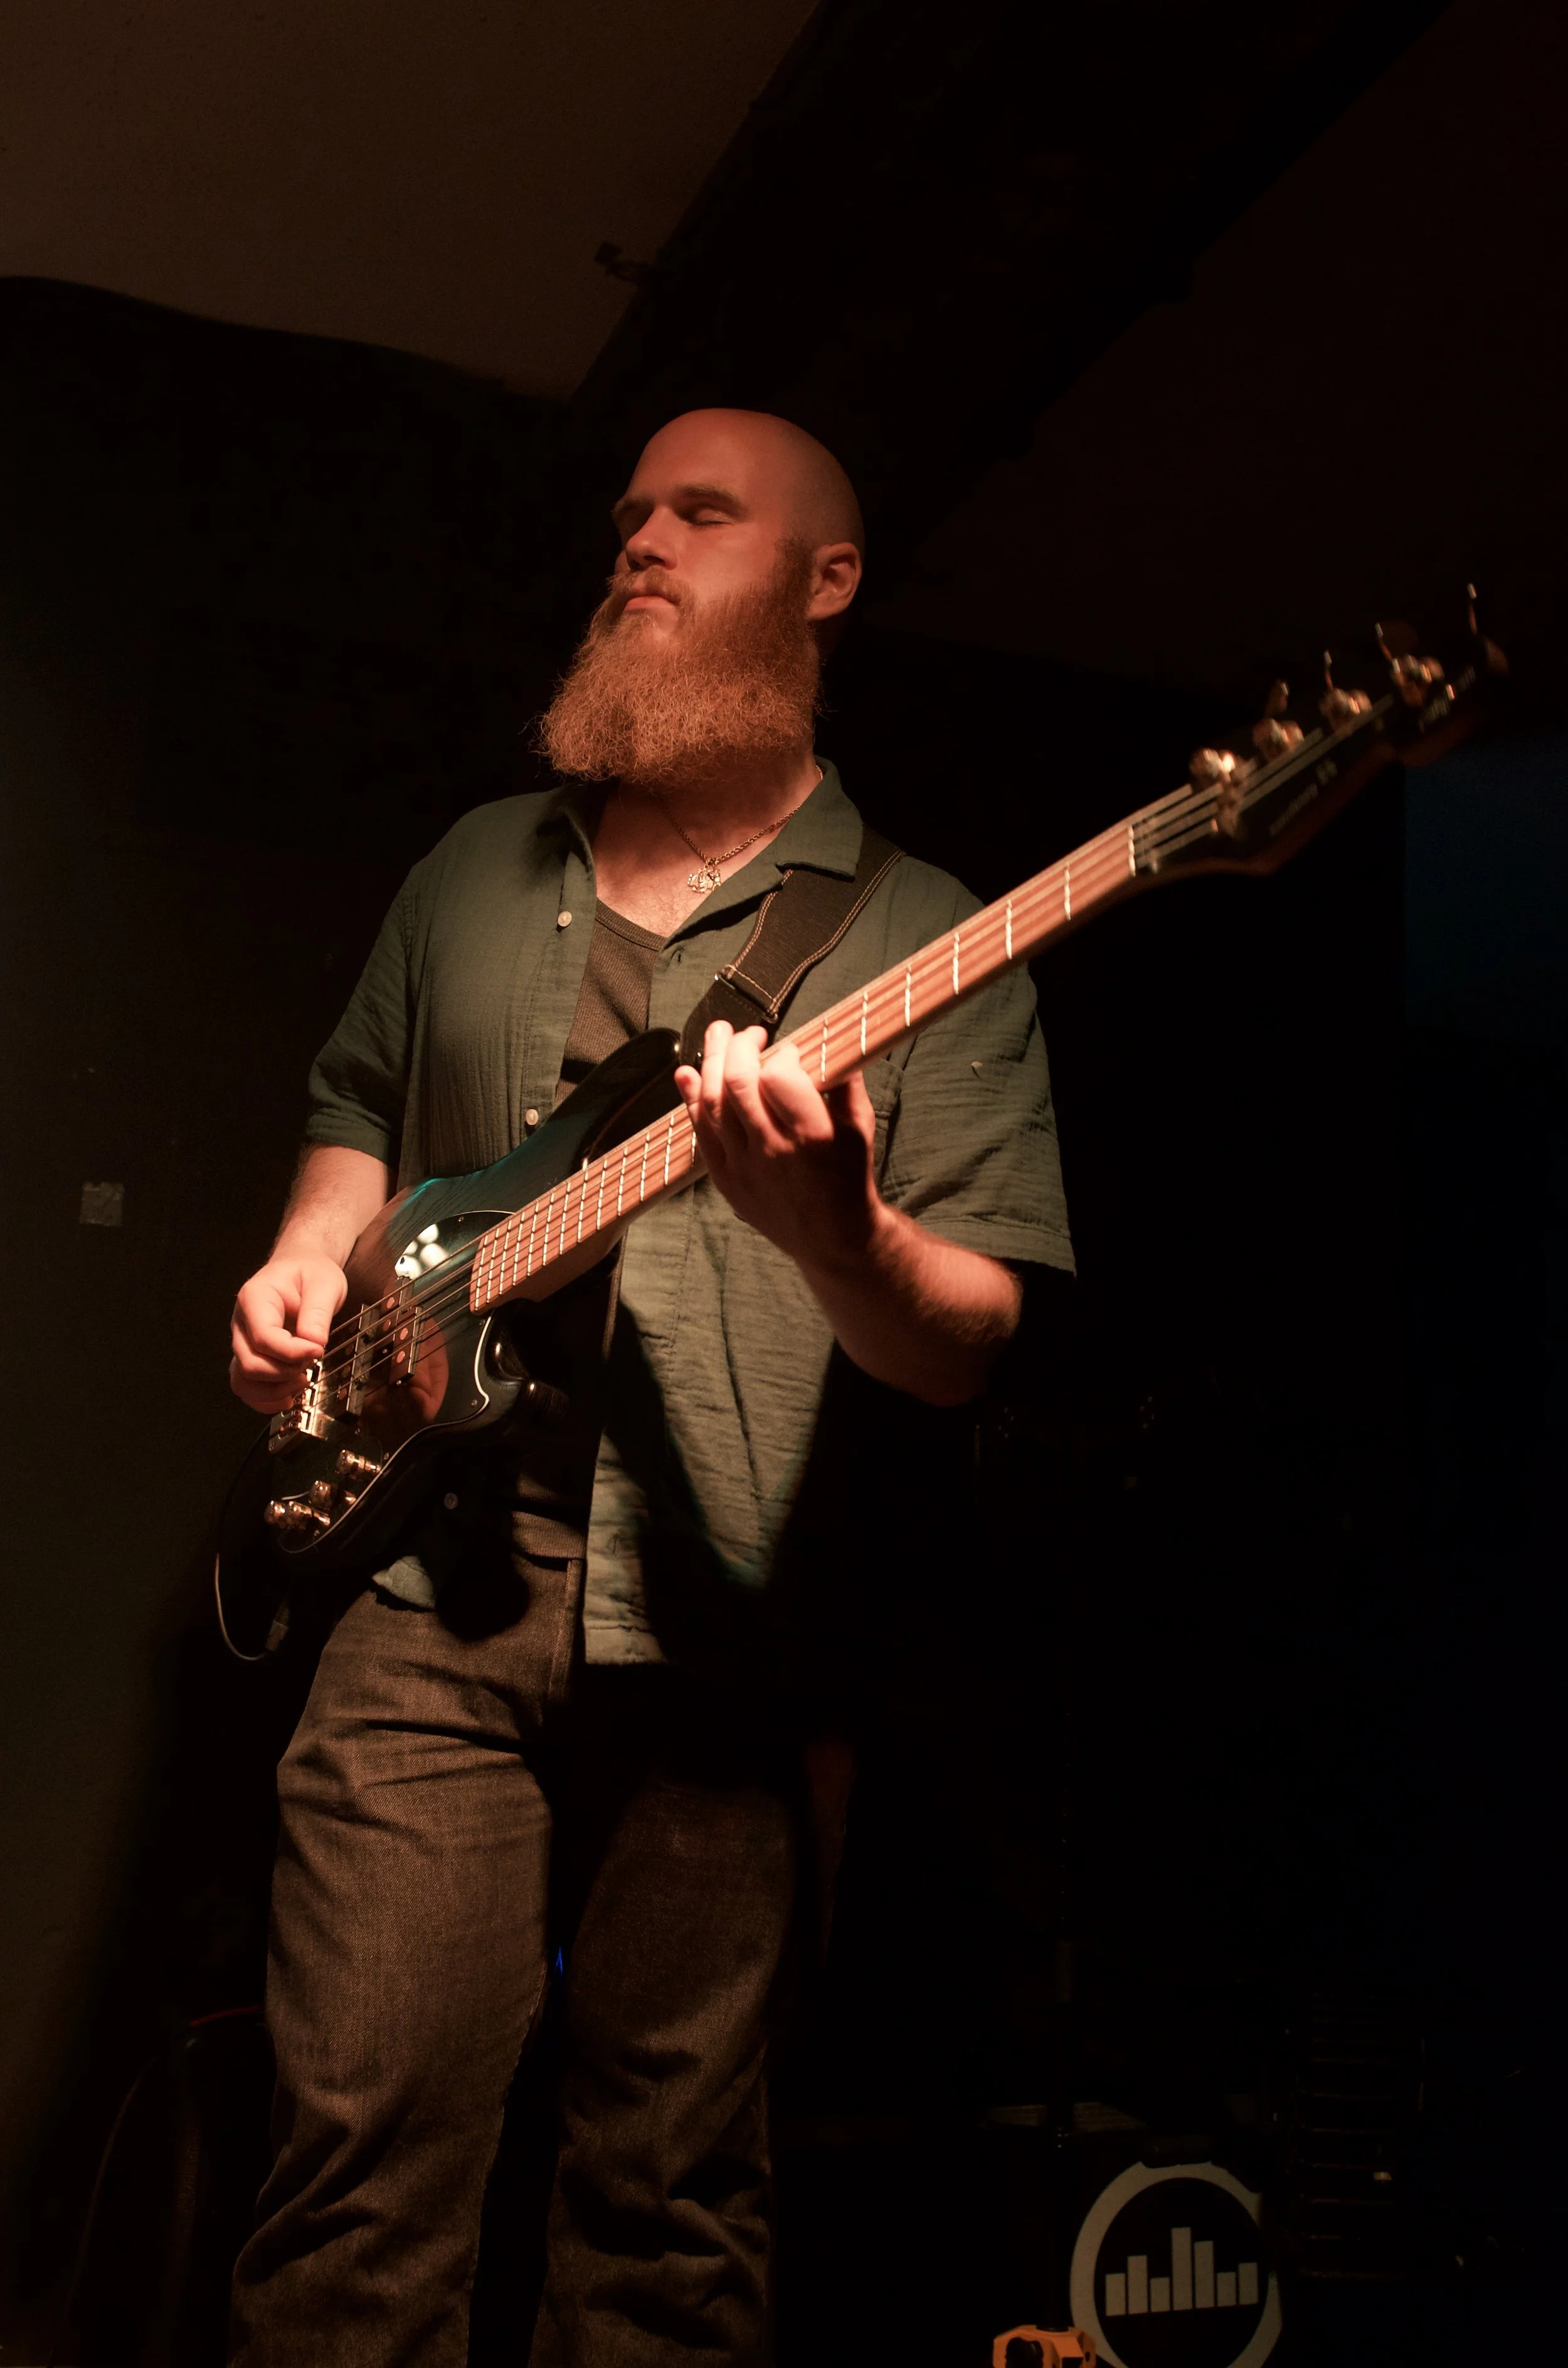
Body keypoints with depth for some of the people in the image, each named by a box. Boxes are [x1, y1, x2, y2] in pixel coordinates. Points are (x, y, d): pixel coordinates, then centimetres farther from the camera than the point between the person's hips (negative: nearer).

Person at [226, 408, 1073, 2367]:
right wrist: (313, 1255, 6)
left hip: (720, 1640, -2)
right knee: (362, 2148, -1)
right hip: (430, 1587, 3)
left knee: (670, 2202, 8)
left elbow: (966, 1351, -3)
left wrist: (829, 1227, -24)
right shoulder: (475, 873, 16)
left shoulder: (929, 946, 3)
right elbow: (358, 1112, 27)